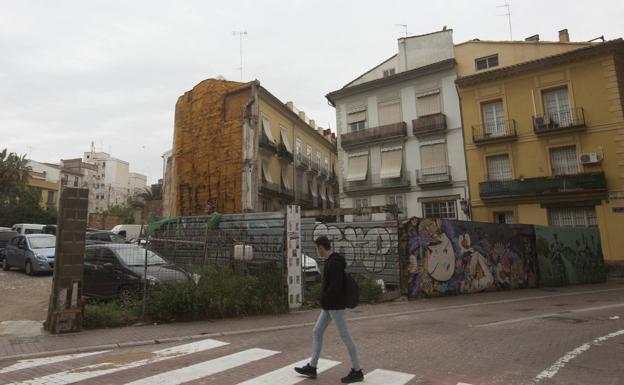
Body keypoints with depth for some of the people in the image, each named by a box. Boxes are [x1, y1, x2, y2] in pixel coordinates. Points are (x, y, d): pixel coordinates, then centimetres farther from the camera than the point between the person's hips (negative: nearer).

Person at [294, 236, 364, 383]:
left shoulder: (334, 263, -21)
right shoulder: (331, 261, 12)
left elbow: (336, 285, -27)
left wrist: (324, 300, -14)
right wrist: (325, 300, 12)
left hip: (335, 305, -10)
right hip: (329, 306, 10)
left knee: (345, 336, -1)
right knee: (317, 332, 12)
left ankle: (357, 371, 12)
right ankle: (312, 367, 20)